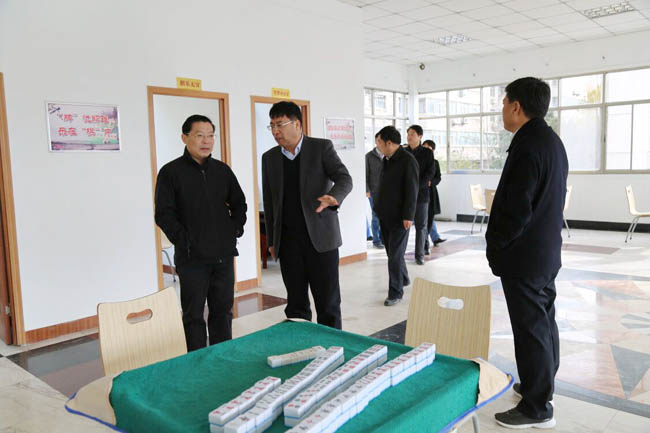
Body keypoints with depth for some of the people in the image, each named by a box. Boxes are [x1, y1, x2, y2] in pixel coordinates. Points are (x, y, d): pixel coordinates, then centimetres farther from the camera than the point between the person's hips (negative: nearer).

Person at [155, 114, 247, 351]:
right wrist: (184, 241, -13)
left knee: (223, 310, 13)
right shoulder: (171, 172, -4)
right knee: (194, 314, 5)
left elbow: (239, 203, 17)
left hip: (224, 254, 4)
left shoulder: (222, 170, 9)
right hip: (191, 257, -4)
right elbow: (164, 215, -7)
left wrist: (235, 230, 5)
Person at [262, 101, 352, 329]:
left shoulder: (322, 147, -2)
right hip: (288, 240, 3)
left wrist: (334, 197, -34)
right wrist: (271, 241, 12)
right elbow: (269, 201, 14)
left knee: (328, 302, 2)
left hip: (320, 237, -3)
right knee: (296, 305, 8)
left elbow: (344, 179, -11)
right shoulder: (269, 158, 10)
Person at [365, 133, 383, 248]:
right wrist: (367, 190, -7)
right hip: (374, 191, -2)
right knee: (376, 215, 1)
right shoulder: (369, 156, 0)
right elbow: (365, 174, 0)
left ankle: (383, 238, 17)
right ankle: (376, 240, 12)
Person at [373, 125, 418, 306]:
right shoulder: (386, 159, 10)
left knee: (395, 254, -3)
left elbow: (412, 190, -17)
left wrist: (408, 216, -19)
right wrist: (378, 207, 13)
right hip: (385, 214, 8)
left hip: (400, 216, -8)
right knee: (392, 251, 18)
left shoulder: (408, 160, -14)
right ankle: (403, 279, 38)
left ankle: (396, 292, 7)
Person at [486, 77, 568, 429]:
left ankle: (537, 409, 14)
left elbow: (515, 211, -25)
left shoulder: (527, 148, -22)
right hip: (547, 252, 10)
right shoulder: (552, 142, 10)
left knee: (530, 329, 0)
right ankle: (542, 385, 37)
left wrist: (495, 247, -9)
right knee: (544, 321, 20)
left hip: (523, 258, -10)